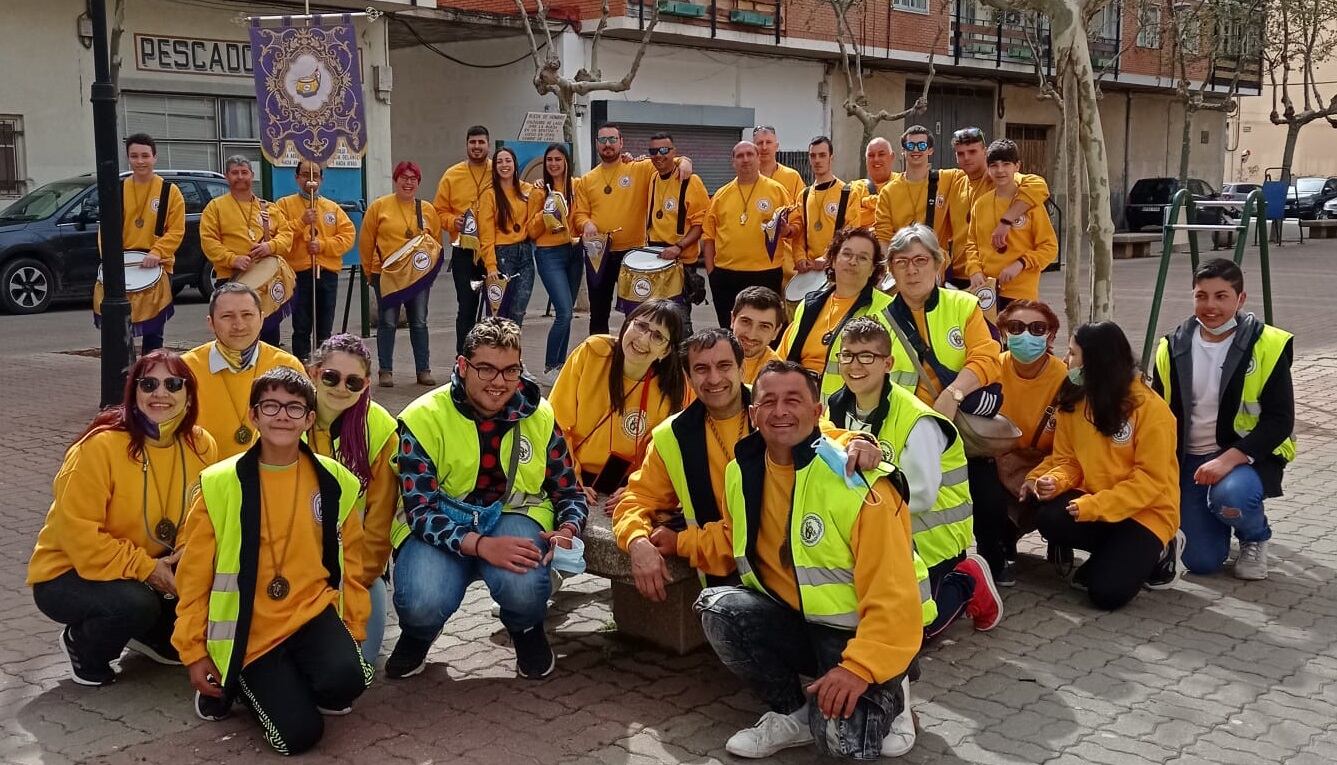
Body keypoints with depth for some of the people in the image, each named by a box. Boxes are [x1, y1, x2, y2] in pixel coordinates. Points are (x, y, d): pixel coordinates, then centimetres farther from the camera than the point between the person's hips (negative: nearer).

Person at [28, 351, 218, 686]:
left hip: (157, 569, 5)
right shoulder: (100, 445, -23)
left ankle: (149, 637, 13)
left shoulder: (201, 446, -7)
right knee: (135, 604, -33)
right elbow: (76, 531, -25)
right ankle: (81, 643, 3)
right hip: (69, 573, -5)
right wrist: (144, 568, -25)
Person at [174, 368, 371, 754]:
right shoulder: (220, 483, -8)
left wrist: (352, 632, 6)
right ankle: (231, 682, 15)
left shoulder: (335, 482, -1)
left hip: (313, 611, 2)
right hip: (250, 630, -2)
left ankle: (306, 686, 8)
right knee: (300, 733, -16)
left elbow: (350, 562, 8)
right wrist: (194, 652, 0)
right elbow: (195, 574, -1)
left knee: (346, 678, -30)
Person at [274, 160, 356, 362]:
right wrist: (301, 221, -15)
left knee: (325, 330, 8)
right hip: (299, 273, -3)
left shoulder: (332, 207, 14)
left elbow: (348, 235, 4)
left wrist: (323, 244, -8)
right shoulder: (284, 204, 7)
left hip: (328, 272, 3)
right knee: (301, 328, -4)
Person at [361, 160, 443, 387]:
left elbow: (437, 242, 12)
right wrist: (370, 271, 4)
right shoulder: (379, 207, -1)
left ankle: (423, 370, 13)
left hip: (419, 275, 2)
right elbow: (366, 242, 3)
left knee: (419, 323, 6)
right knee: (388, 323, 2)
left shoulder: (428, 210, 6)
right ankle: (385, 371, 10)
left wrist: (430, 268, 6)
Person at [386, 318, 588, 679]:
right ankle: (418, 634, 10)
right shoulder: (423, 418, -14)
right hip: (438, 523, -1)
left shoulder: (539, 415, -4)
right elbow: (420, 511, -18)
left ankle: (527, 633, 7)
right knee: (422, 603, -32)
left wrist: (567, 529, -19)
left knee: (523, 587, -34)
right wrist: (480, 545, -35)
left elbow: (568, 492, 6)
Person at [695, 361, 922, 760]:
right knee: (718, 607, -20)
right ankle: (793, 713, -2)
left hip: (857, 633, -6)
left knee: (842, 736, -27)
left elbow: (892, 591, -23)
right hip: (796, 621, 6)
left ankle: (885, 695, 9)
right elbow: (737, 547, 15)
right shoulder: (742, 472, -3)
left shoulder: (857, 480, -22)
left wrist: (861, 667, -31)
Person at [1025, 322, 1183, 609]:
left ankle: (1155, 553, 8)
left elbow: (1151, 478, -17)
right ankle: (1117, 553, -1)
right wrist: (1055, 481, -18)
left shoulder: (1150, 407, -16)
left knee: (1107, 592, -23)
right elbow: (1067, 460, 6)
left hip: (1145, 511, -5)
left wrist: (1093, 506, -26)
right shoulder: (1072, 400, 2)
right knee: (1049, 517, -28)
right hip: (1093, 502, 5)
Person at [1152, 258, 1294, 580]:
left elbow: (1280, 420, -13)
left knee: (1230, 496, -37)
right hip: (1190, 458, 3)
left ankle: (1255, 537, 0)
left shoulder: (1266, 346, -10)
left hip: (1248, 455, -3)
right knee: (1201, 561, -8)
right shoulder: (1173, 349, 1)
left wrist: (1229, 458, -25)